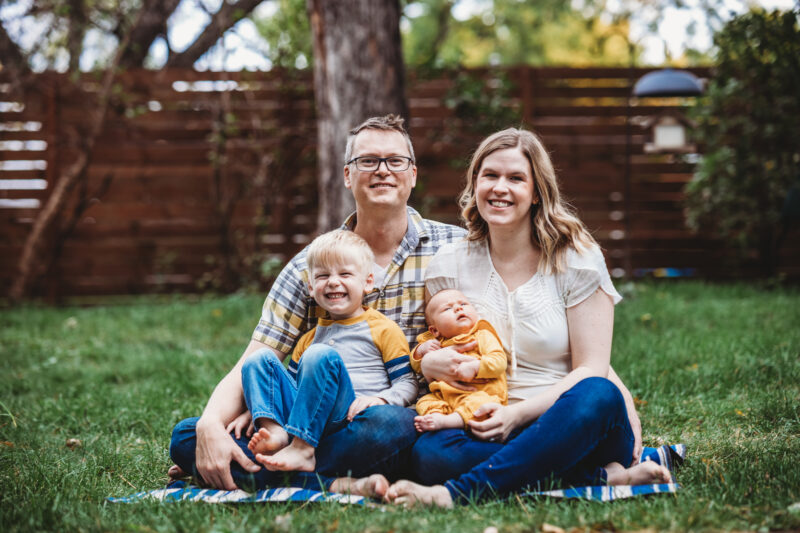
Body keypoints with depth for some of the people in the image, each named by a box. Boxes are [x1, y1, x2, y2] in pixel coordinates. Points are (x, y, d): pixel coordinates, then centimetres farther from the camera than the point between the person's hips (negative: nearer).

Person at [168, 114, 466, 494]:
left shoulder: (454, 247, 3)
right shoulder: (309, 266, 6)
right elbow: (250, 366, 0)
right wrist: (210, 425, -21)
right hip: (316, 428, 3)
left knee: (389, 425, -40)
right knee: (187, 435, -15)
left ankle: (258, 477, -22)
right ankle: (331, 485, -25)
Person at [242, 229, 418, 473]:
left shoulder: (383, 330, 9)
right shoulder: (309, 338, 26)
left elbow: (407, 384, 4)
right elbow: (292, 382, 29)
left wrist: (380, 399, -17)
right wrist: (257, 409, 11)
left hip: (348, 415, -6)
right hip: (303, 414, 6)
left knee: (321, 355, -29)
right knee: (261, 359, -4)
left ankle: (302, 450, -34)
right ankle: (274, 430, -29)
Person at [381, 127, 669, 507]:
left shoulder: (576, 258, 0)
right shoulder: (449, 266, 8)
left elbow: (591, 369, -5)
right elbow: (433, 354, 15)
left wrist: (519, 413, -19)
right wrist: (428, 364, -11)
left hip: (572, 421, -1)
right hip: (495, 430, 2)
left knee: (596, 395, -37)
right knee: (430, 451, -32)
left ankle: (455, 492, -37)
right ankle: (605, 476, -28)